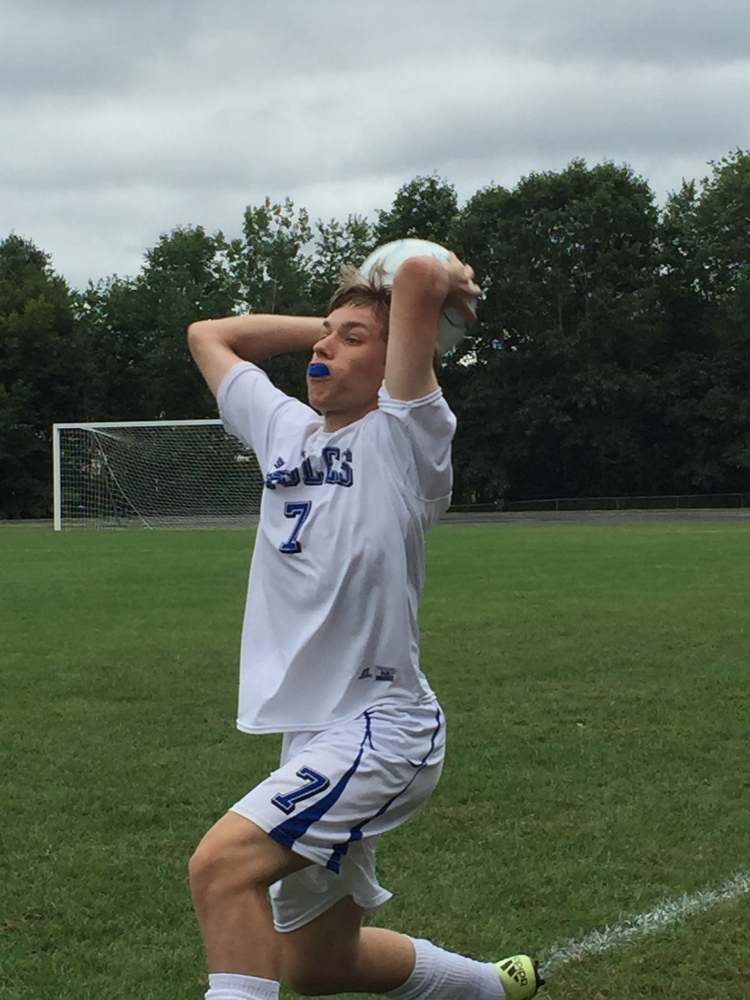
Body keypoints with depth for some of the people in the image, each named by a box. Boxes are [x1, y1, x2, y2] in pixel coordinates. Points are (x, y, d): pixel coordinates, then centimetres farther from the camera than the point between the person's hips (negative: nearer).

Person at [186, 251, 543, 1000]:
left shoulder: (403, 436, -8)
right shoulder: (285, 430, 12)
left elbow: (419, 273, -21)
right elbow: (207, 335, 25)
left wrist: (446, 281, 1)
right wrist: (329, 323, 19)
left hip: (382, 728, -9)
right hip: (314, 738, 9)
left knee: (222, 863, -30)